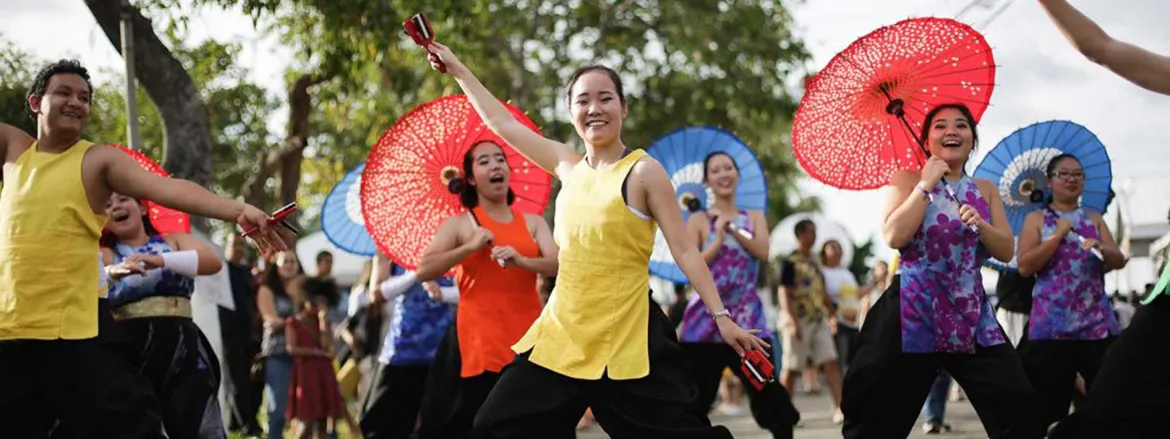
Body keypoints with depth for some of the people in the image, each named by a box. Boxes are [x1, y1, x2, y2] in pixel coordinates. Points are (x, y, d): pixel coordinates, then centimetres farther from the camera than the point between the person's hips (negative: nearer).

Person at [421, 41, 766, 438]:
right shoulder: (569, 167, 10)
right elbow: (502, 123, 20)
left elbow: (684, 250, -6)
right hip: (561, 331, 6)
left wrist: (721, 316, -13)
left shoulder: (643, 171, -6)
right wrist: (457, 69, 26)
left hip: (627, 336, -6)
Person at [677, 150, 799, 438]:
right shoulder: (698, 220, 5)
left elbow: (763, 252, -5)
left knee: (768, 392, -1)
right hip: (707, 317, -2)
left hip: (747, 318, 2)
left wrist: (730, 227, -11)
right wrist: (718, 238, -15)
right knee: (695, 398, 0)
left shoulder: (754, 217, 14)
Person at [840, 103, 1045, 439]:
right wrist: (926, 185, -10)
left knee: (1020, 406, -10)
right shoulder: (908, 180, 3)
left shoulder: (985, 191, 14)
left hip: (970, 315, 3)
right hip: (913, 313, -3)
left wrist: (979, 225, -12)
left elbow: (1006, 251, 7)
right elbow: (894, 237, -14)